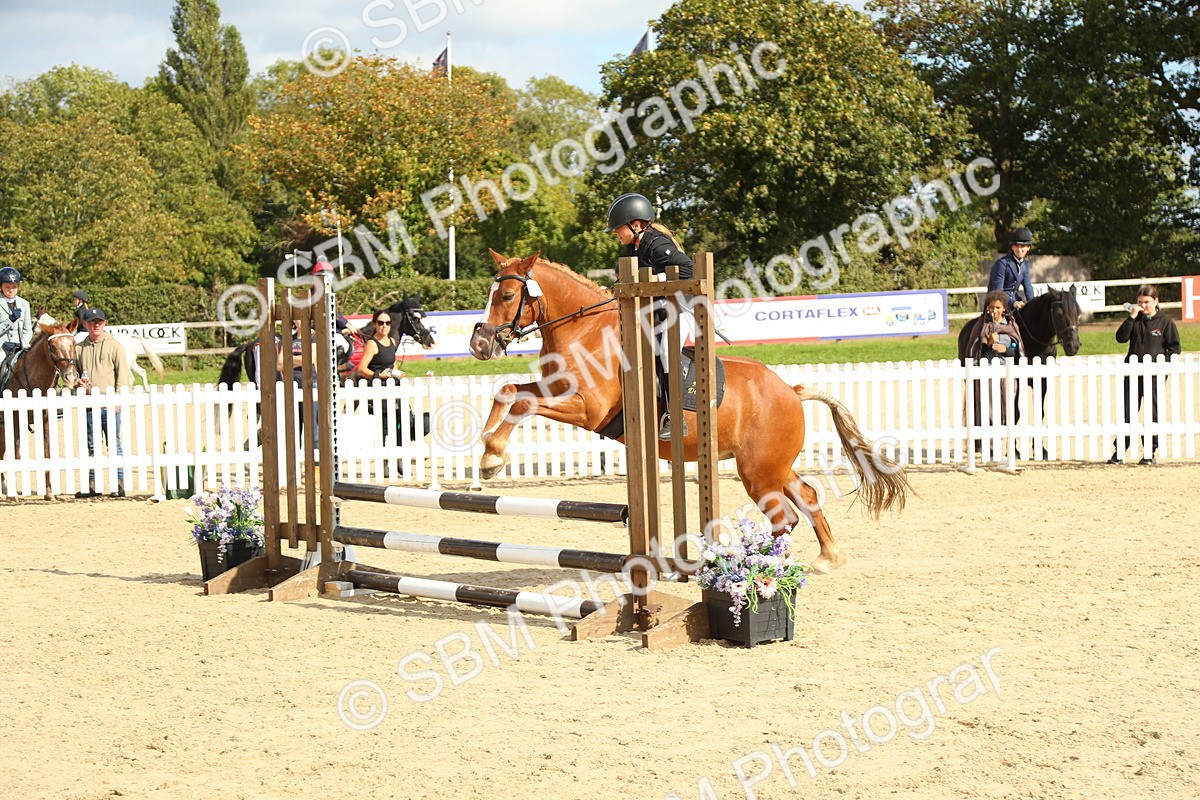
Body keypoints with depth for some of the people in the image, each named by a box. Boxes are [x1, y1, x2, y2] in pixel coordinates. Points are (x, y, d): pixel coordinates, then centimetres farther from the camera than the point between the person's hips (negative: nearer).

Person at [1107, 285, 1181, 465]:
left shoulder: (1166, 322, 1)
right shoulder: (1134, 320, 9)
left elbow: (1175, 348, 0)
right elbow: (1121, 337, -4)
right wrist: (1131, 317, -10)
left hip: (1155, 375, -3)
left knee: (1152, 412, 3)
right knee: (1127, 411, 3)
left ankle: (1150, 451, 10)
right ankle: (1119, 451, 6)